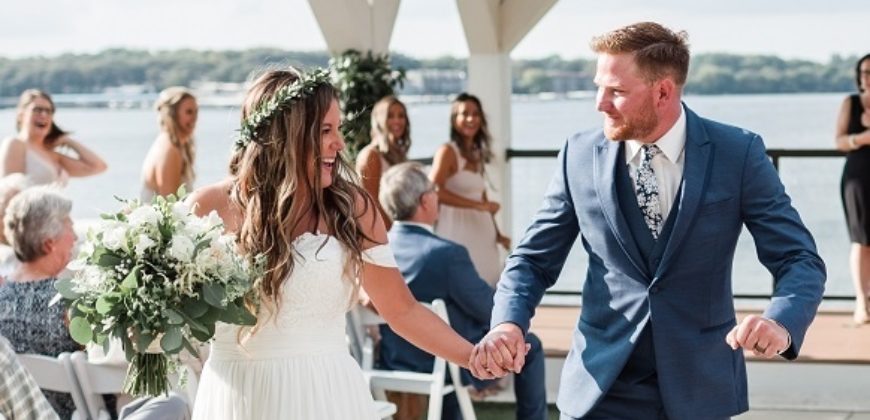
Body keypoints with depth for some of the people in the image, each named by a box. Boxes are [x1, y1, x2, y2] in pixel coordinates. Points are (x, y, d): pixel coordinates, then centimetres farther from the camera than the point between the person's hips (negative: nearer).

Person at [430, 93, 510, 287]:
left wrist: (497, 234, 10)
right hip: (457, 232, -7)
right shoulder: (447, 151, -6)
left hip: (481, 232, 7)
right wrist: (478, 205, -21)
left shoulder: (478, 155, 16)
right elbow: (435, 191, -20)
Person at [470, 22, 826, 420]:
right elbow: (534, 259, 3)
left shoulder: (737, 154, -8)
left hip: (700, 385, 0)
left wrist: (781, 323, -30)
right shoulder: (580, 155, -2)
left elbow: (800, 260, -8)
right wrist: (508, 323, -18)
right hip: (602, 384, 1)